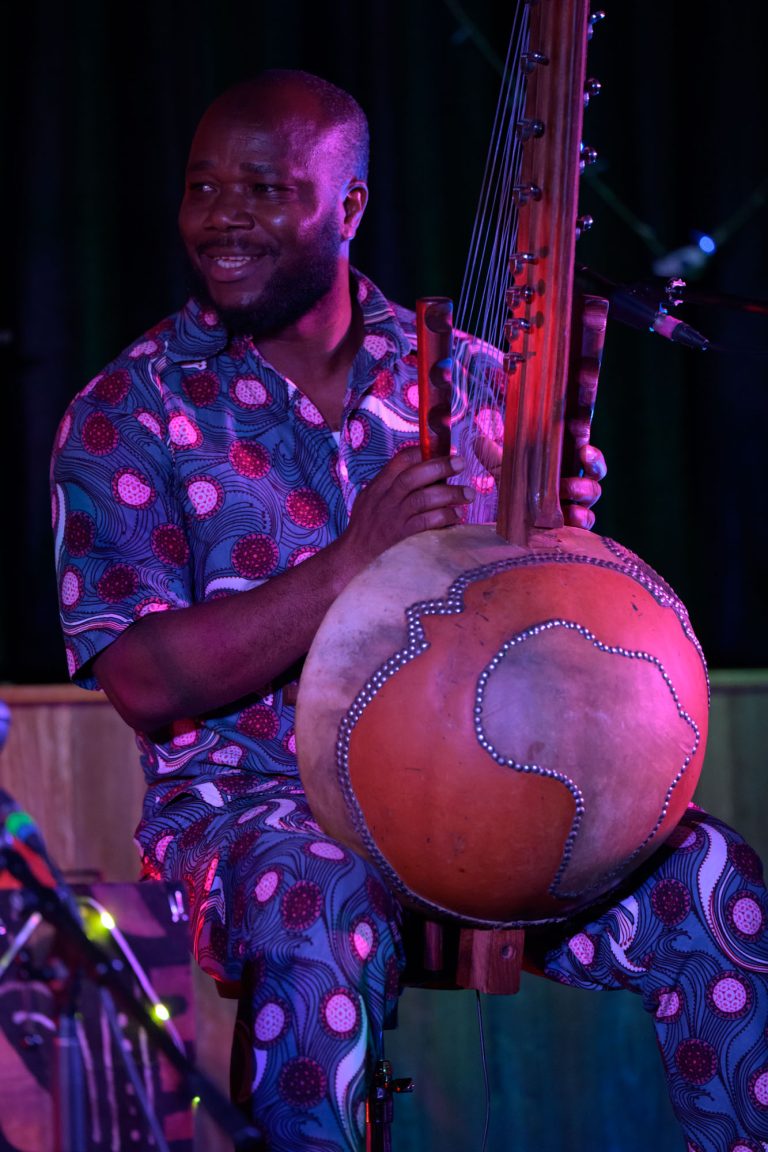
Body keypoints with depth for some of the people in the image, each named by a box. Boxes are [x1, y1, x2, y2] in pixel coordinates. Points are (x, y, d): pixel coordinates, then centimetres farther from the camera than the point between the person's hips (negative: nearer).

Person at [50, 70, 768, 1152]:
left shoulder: (464, 374, 10)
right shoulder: (130, 412, -1)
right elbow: (144, 683, -12)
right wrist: (352, 564, -22)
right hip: (253, 805, -3)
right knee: (323, 907, -37)